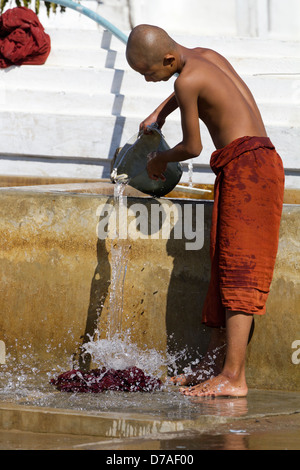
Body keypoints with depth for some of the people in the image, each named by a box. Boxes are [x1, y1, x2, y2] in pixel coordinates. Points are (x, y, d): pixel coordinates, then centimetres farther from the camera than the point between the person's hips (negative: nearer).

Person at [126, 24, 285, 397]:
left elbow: (193, 147, -4)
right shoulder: (207, 56, 16)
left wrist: (160, 160, 14)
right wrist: (160, 113, 46)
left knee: (238, 270, -15)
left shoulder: (188, 81, -11)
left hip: (245, 164, -10)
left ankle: (234, 377, -21)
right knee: (224, 268, 12)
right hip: (255, 166, 10)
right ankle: (214, 364, 16)